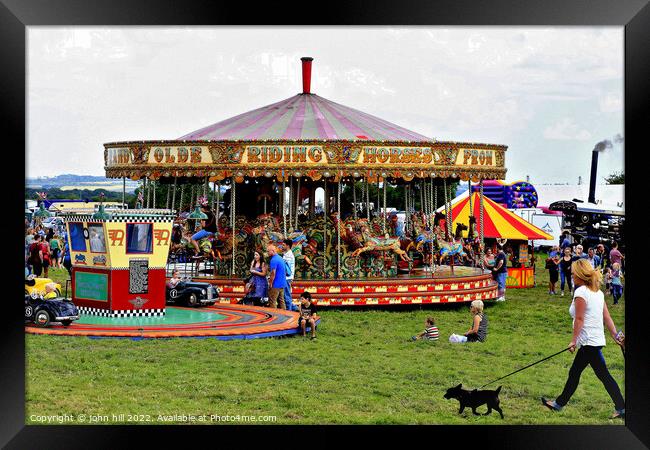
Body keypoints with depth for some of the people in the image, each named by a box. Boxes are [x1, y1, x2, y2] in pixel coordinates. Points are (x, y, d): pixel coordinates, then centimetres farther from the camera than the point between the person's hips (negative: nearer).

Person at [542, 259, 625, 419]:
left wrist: (573, 340, -12)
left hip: (589, 342, -9)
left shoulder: (581, 292, -15)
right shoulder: (598, 292, 11)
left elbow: (579, 319, -16)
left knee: (603, 374, -4)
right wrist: (615, 335, 9)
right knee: (574, 373, 14)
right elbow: (607, 317, 10)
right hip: (597, 339, 9)